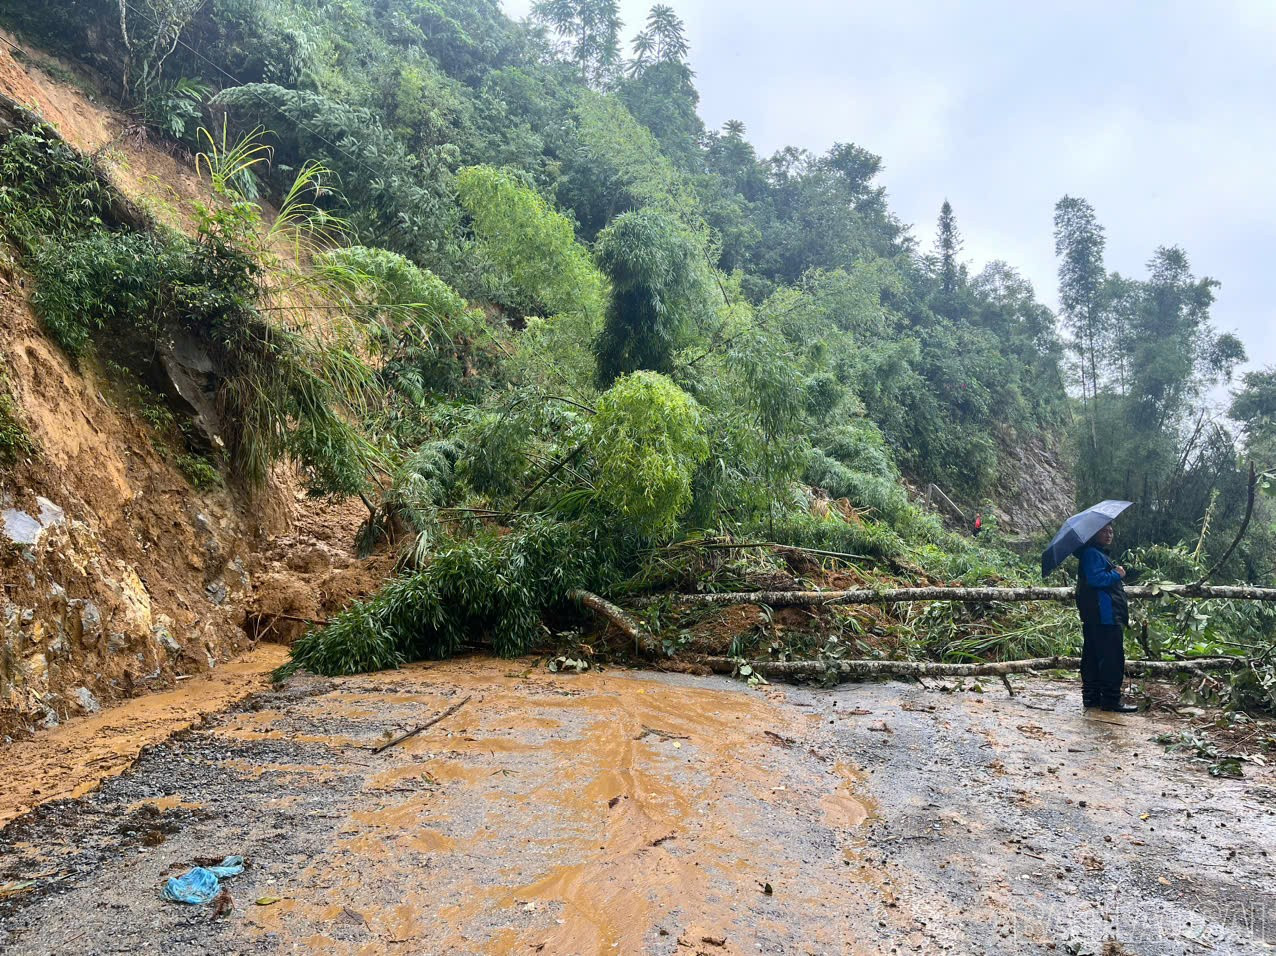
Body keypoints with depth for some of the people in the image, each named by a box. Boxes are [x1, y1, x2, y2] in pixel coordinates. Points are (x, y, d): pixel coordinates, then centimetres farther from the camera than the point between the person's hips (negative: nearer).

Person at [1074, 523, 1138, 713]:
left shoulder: (1100, 554, 24)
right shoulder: (1091, 554, -10)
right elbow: (1095, 579, -23)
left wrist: (1116, 576, 12)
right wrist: (1117, 574, -11)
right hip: (1104, 616, -11)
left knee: (1093, 657, 12)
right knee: (1112, 658, -10)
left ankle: (1091, 697, 17)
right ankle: (1111, 700, -8)